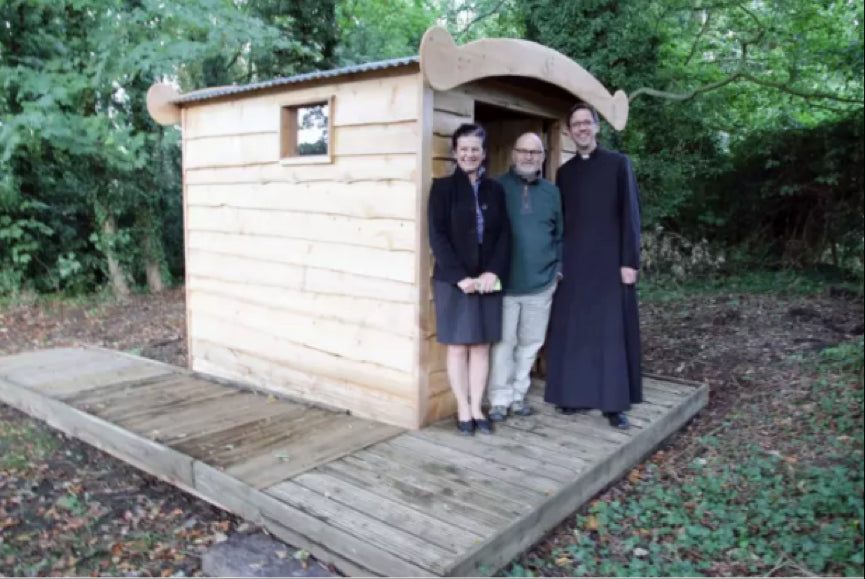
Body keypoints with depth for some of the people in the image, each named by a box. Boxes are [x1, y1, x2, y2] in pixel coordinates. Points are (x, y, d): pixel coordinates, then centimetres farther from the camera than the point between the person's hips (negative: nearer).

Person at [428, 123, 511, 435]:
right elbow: (437, 236, -6)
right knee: (458, 347, 3)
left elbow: (504, 235, 6)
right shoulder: (443, 187, 0)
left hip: (488, 280, 3)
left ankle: (477, 409, 17)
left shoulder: (495, 190, 9)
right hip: (453, 280, -3)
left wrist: (494, 272, -9)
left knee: (482, 346, 7)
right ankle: (463, 410, 14)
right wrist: (460, 276, -14)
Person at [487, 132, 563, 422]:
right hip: (504, 282, -3)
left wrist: (559, 268, 6)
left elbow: (560, 234, 13)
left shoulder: (552, 191, 9)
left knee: (530, 342, 10)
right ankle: (500, 399, 13)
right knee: (503, 342, 2)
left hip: (541, 283, 3)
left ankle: (518, 394, 24)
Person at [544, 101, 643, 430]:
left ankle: (615, 403, 5)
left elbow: (630, 213, -3)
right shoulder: (564, 172, 11)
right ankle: (576, 394, 15)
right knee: (573, 328, 5)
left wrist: (630, 260, -10)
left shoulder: (618, 164, 2)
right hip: (573, 261, 3)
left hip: (610, 260, -3)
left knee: (612, 329, -1)